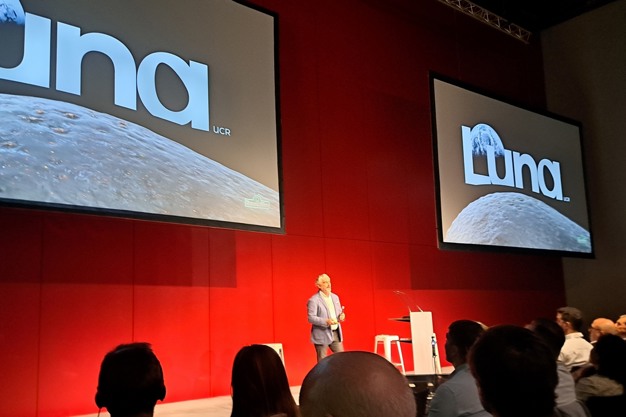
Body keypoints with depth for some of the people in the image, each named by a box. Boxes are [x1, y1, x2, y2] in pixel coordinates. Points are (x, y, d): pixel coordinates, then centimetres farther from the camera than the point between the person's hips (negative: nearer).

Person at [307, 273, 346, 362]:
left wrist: (341, 316, -5)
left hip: (336, 333, 6)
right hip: (322, 335, -6)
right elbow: (311, 318, -16)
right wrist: (326, 321, -28)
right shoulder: (313, 300, -11)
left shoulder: (335, 297, 11)